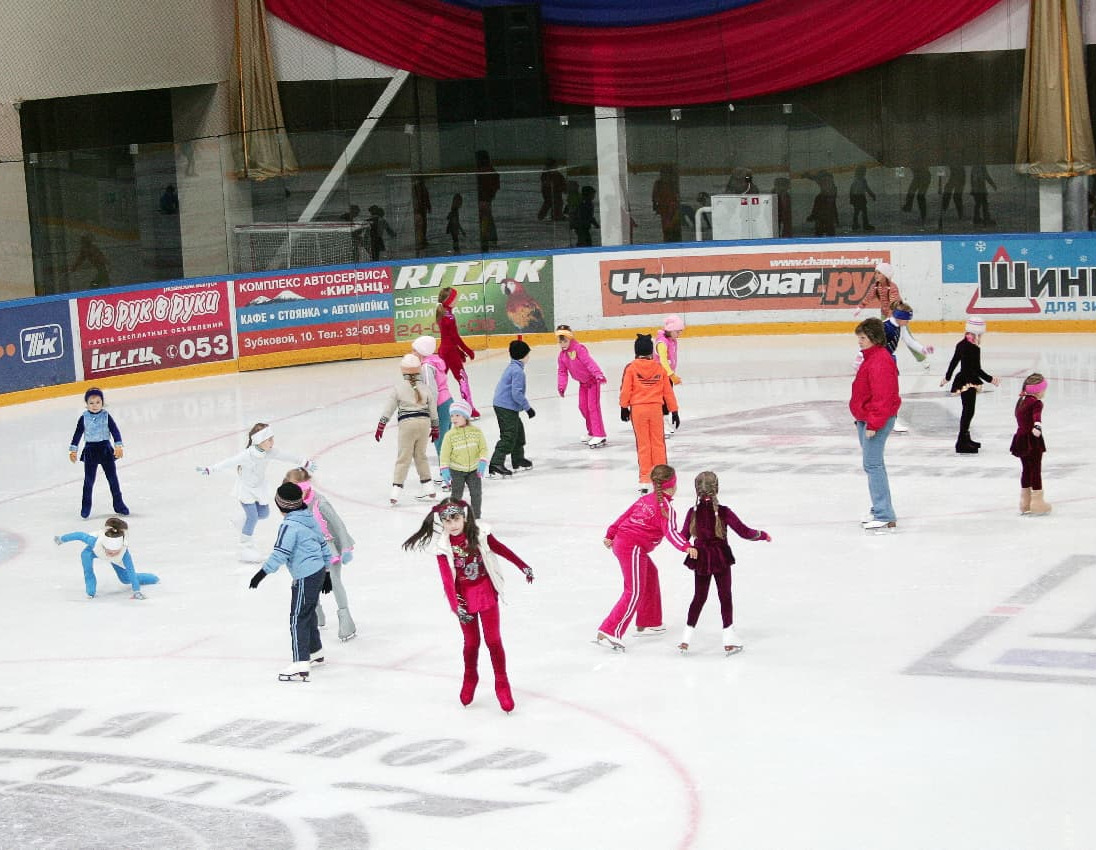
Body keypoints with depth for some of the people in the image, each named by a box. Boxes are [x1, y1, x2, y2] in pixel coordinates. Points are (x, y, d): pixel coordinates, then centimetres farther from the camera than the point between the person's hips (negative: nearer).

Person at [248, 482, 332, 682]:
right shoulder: (310, 518, 10)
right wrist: (326, 573, 25)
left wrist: (262, 573, -21)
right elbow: (323, 545, 17)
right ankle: (315, 653, 38)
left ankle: (300, 666, -12)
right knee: (309, 614, 24)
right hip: (319, 572, 9)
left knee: (298, 619, -8)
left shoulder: (290, 525, -18)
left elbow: (280, 553, -24)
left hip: (305, 577, -9)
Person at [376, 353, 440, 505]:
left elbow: (388, 409, -3)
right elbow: (433, 410, 11)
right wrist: (435, 428, 21)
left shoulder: (398, 388, -2)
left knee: (404, 457, -2)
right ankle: (428, 487, 22)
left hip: (407, 423, -3)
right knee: (420, 455, 18)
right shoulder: (425, 388, 7)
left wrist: (380, 426, 2)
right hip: (424, 422, 3)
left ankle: (396, 488, -10)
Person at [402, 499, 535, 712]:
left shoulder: (479, 533, -14)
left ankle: (502, 685, 13)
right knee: (471, 642, 11)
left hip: (486, 592, 0)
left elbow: (501, 550, -1)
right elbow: (447, 579, -17)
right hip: (464, 596, 0)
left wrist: (523, 566, 5)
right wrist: (456, 606, -24)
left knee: (493, 640, 1)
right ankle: (470, 680, 36)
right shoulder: (442, 546, -14)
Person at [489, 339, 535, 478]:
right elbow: (517, 393, -23)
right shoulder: (518, 371, -17)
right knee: (508, 437, -12)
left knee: (518, 431, 22)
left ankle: (518, 461, 34)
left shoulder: (511, 368, 14)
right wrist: (528, 407, -15)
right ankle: (496, 464, -18)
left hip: (500, 403, 10)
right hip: (507, 408, -10)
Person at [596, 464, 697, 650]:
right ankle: (608, 633, -19)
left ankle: (648, 623, 36)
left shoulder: (646, 499, 15)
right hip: (633, 548, -10)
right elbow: (670, 532, -23)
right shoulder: (665, 506, -10)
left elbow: (625, 515, 20)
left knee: (651, 575, 27)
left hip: (620, 542, 10)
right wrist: (686, 547, -34)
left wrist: (611, 535, 29)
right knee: (635, 592, -10)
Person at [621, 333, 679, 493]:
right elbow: (668, 391, 4)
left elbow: (626, 390, -6)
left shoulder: (631, 368, -5)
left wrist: (624, 407, 7)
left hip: (638, 409, -1)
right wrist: (674, 411, 11)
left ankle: (645, 479, 6)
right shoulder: (659, 368, 1)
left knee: (643, 445, 5)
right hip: (656, 408, 1)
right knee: (658, 443, 10)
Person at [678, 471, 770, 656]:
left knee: (699, 597, 14)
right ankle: (729, 639, 8)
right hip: (721, 559, -3)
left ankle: (687, 637, 12)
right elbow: (744, 532, -11)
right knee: (725, 597, 7)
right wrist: (763, 535, 6)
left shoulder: (693, 512, -6)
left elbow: (683, 537, 3)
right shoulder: (723, 512, -14)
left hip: (700, 559, 3)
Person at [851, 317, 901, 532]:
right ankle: (880, 510, 27)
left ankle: (885, 517, -11)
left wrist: (873, 423, -24)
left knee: (873, 465, -11)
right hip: (866, 419, 11)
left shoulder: (880, 362, -21)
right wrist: (862, 419, 25)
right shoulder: (871, 357, 14)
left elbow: (882, 397, -25)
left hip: (877, 420, -11)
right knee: (873, 464, 17)